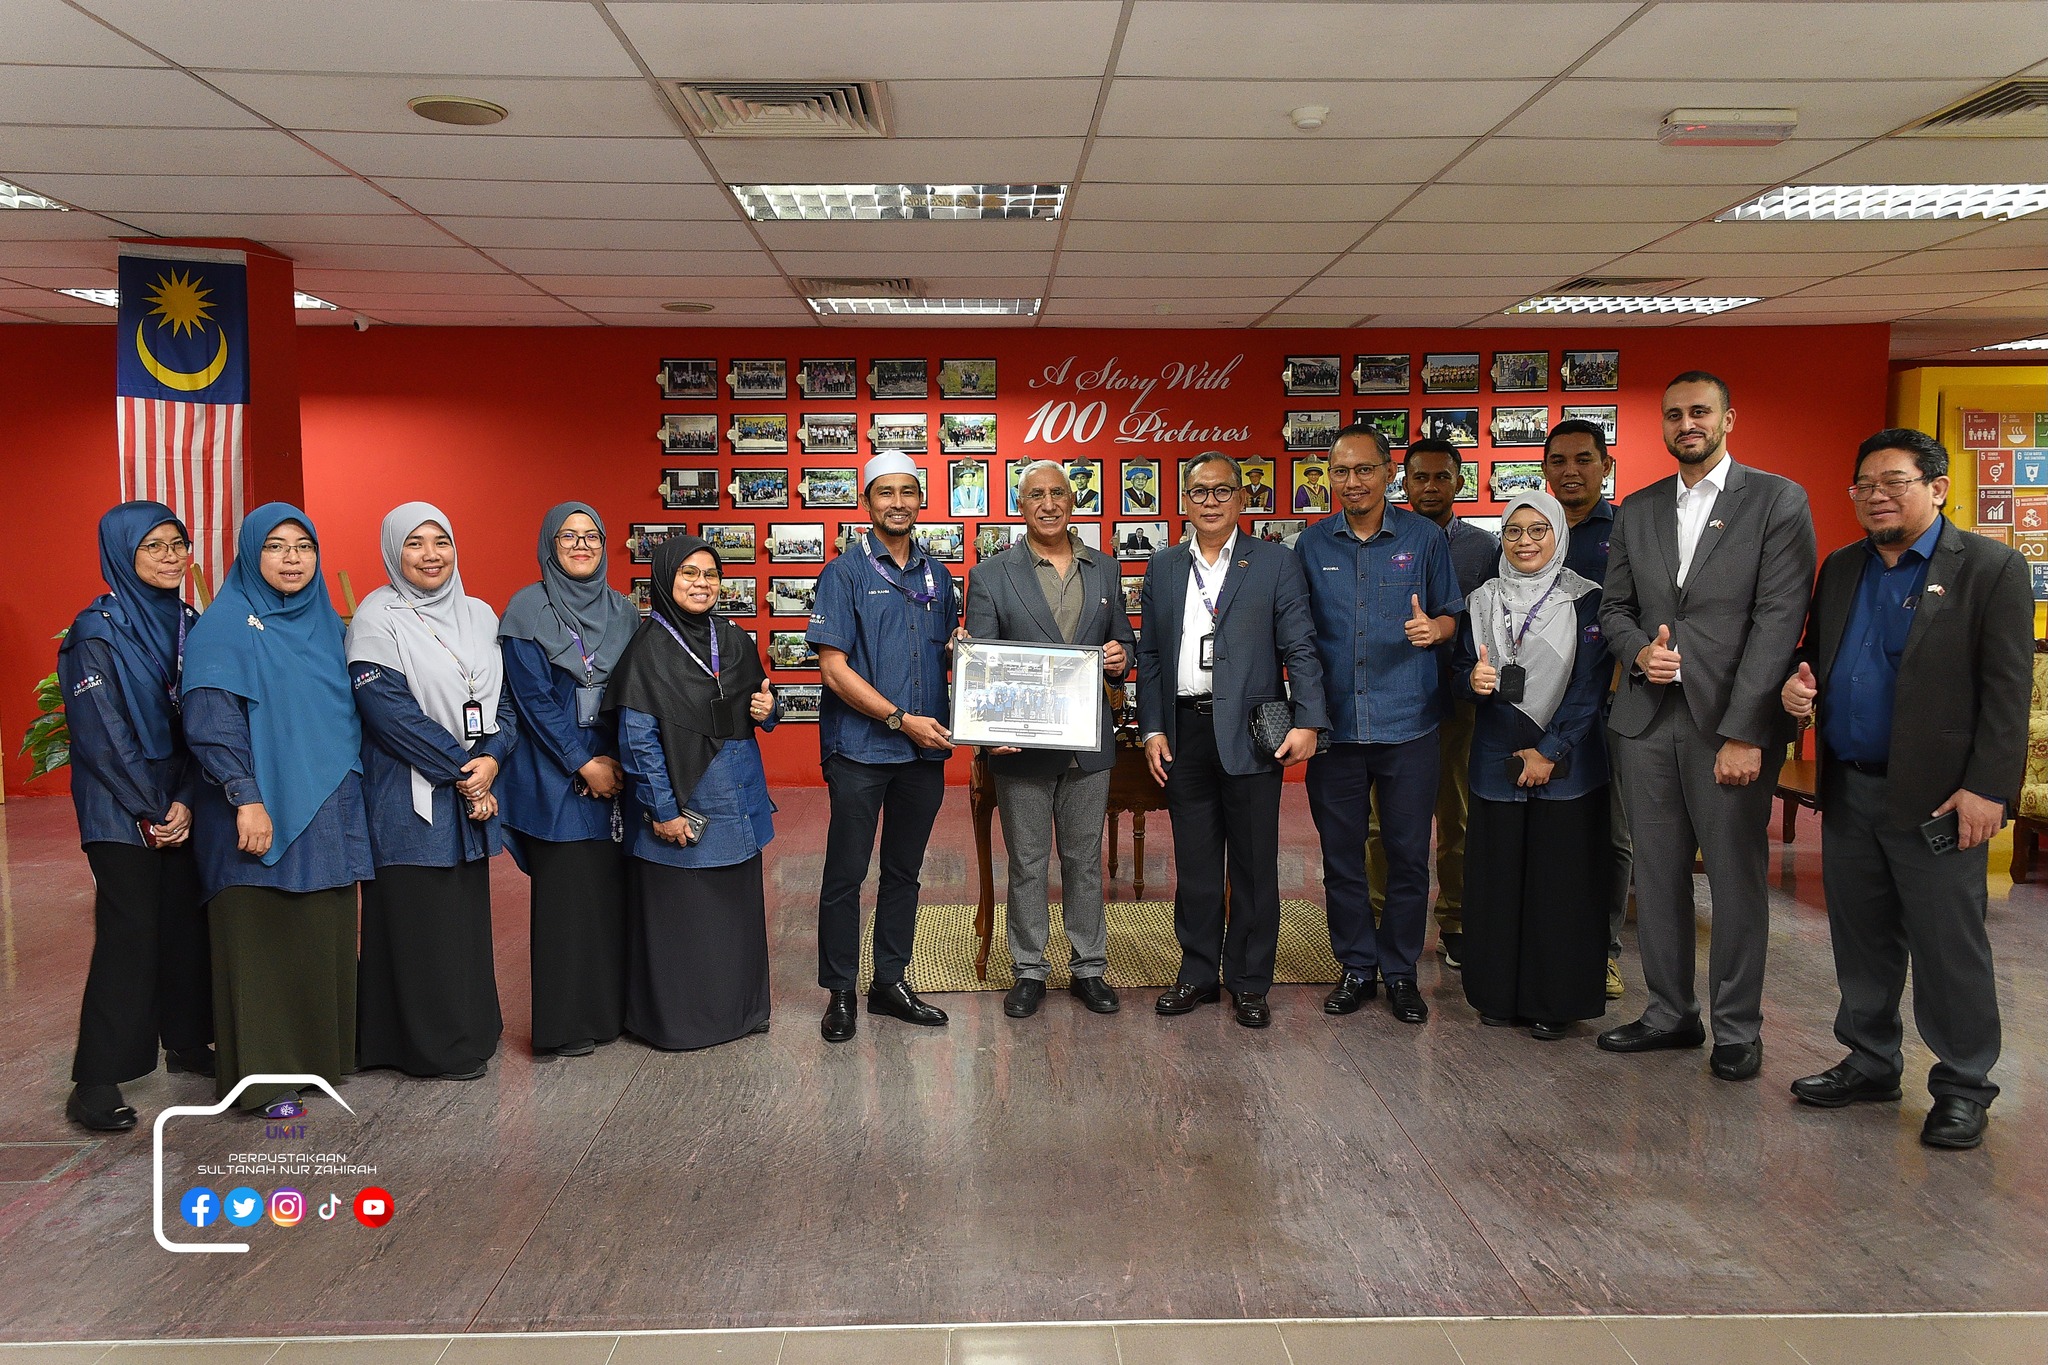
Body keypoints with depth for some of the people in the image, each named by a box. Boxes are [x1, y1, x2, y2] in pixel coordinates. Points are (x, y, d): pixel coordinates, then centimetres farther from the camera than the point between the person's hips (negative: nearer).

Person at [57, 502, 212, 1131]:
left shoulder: (188, 624, 9)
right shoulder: (98, 630, -9)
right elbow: (103, 734, -13)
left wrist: (186, 801, -5)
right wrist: (151, 810, -12)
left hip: (180, 804, 6)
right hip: (120, 812, -6)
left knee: (188, 921, 7)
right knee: (128, 932, -7)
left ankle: (186, 1042, 24)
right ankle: (95, 1083, -1)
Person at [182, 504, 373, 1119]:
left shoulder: (327, 624, 13)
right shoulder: (224, 625, -6)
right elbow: (210, 720, -15)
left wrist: (351, 790, 14)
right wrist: (246, 798, -23)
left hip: (328, 809, 6)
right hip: (260, 813, -6)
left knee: (325, 937, 9)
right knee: (262, 941, 0)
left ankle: (320, 1051, 22)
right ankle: (266, 1075, 8)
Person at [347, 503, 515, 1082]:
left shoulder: (479, 616, 10)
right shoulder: (376, 617, -8)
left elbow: (503, 699, 9)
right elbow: (389, 709, -15)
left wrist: (491, 758, -10)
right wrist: (460, 768, -14)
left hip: (474, 792, 6)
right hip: (410, 798, -6)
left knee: (468, 909, 12)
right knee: (420, 918, -1)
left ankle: (472, 1029, 24)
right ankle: (437, 1046, 10)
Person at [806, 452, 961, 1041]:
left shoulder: (937, 575, 12)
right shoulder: (845, 573, -4)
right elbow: (834, 667, -11)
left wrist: (961, 646, -3)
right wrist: (902, 719, -15)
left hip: (925, 750, 5)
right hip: (860, 748, -5)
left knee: (904, 871, 13)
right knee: (846, 873, 2)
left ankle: (890, 982, 25)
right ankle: (840, 992, 14)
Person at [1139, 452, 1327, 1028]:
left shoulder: (1276, 565, 2)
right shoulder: (1163, 568, 11)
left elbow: (1300, 649, -2)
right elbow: (1149, 655, 11)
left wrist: (1307, 721, -12)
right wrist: (1152, 728, 3)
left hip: (1250, 733, -2)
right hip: (1184, 733, 3)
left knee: (1254, 863, 4)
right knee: (1193, 862, 10)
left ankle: (1250, 982, 16)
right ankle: (1198, 973, 22)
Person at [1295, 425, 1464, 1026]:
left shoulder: (1425, 537, 1)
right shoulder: (1311, 544, 6)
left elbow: (1451, 616, 7)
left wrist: (1435, 626, -16)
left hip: (1407, 723, -1)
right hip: (1334, 724, 2)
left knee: (1409, 853, 4)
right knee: (1340, 853, 8)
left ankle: (1401, 970, 19)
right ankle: (1356, 965, 23)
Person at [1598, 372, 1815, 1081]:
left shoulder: (1778, 501, -2)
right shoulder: (1637, 511, 13)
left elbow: (1779, 621, -10)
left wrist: (1744, 732, -16)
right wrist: (1639, 650, -8)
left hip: (1731, 725, -4)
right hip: (1646, 722, 5)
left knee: (1737, 880, 4)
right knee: (1657, 876, 11)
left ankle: (1737, 1028, 18)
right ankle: (1670, 1013, 25)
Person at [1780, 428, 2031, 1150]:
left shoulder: (1991, 568, -6)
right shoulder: (1841, 568, 11)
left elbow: (2007, 690, -10)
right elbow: (1815, 653, 20)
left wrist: (1988, 788, -17)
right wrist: (1798, 684, -4)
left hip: (1937, 796, -6)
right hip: (1848, 791, 6)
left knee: (1949, 947, 3)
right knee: (1861, 938, 15)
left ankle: (1963, 1085, 18)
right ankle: (1870, 1062, 29)